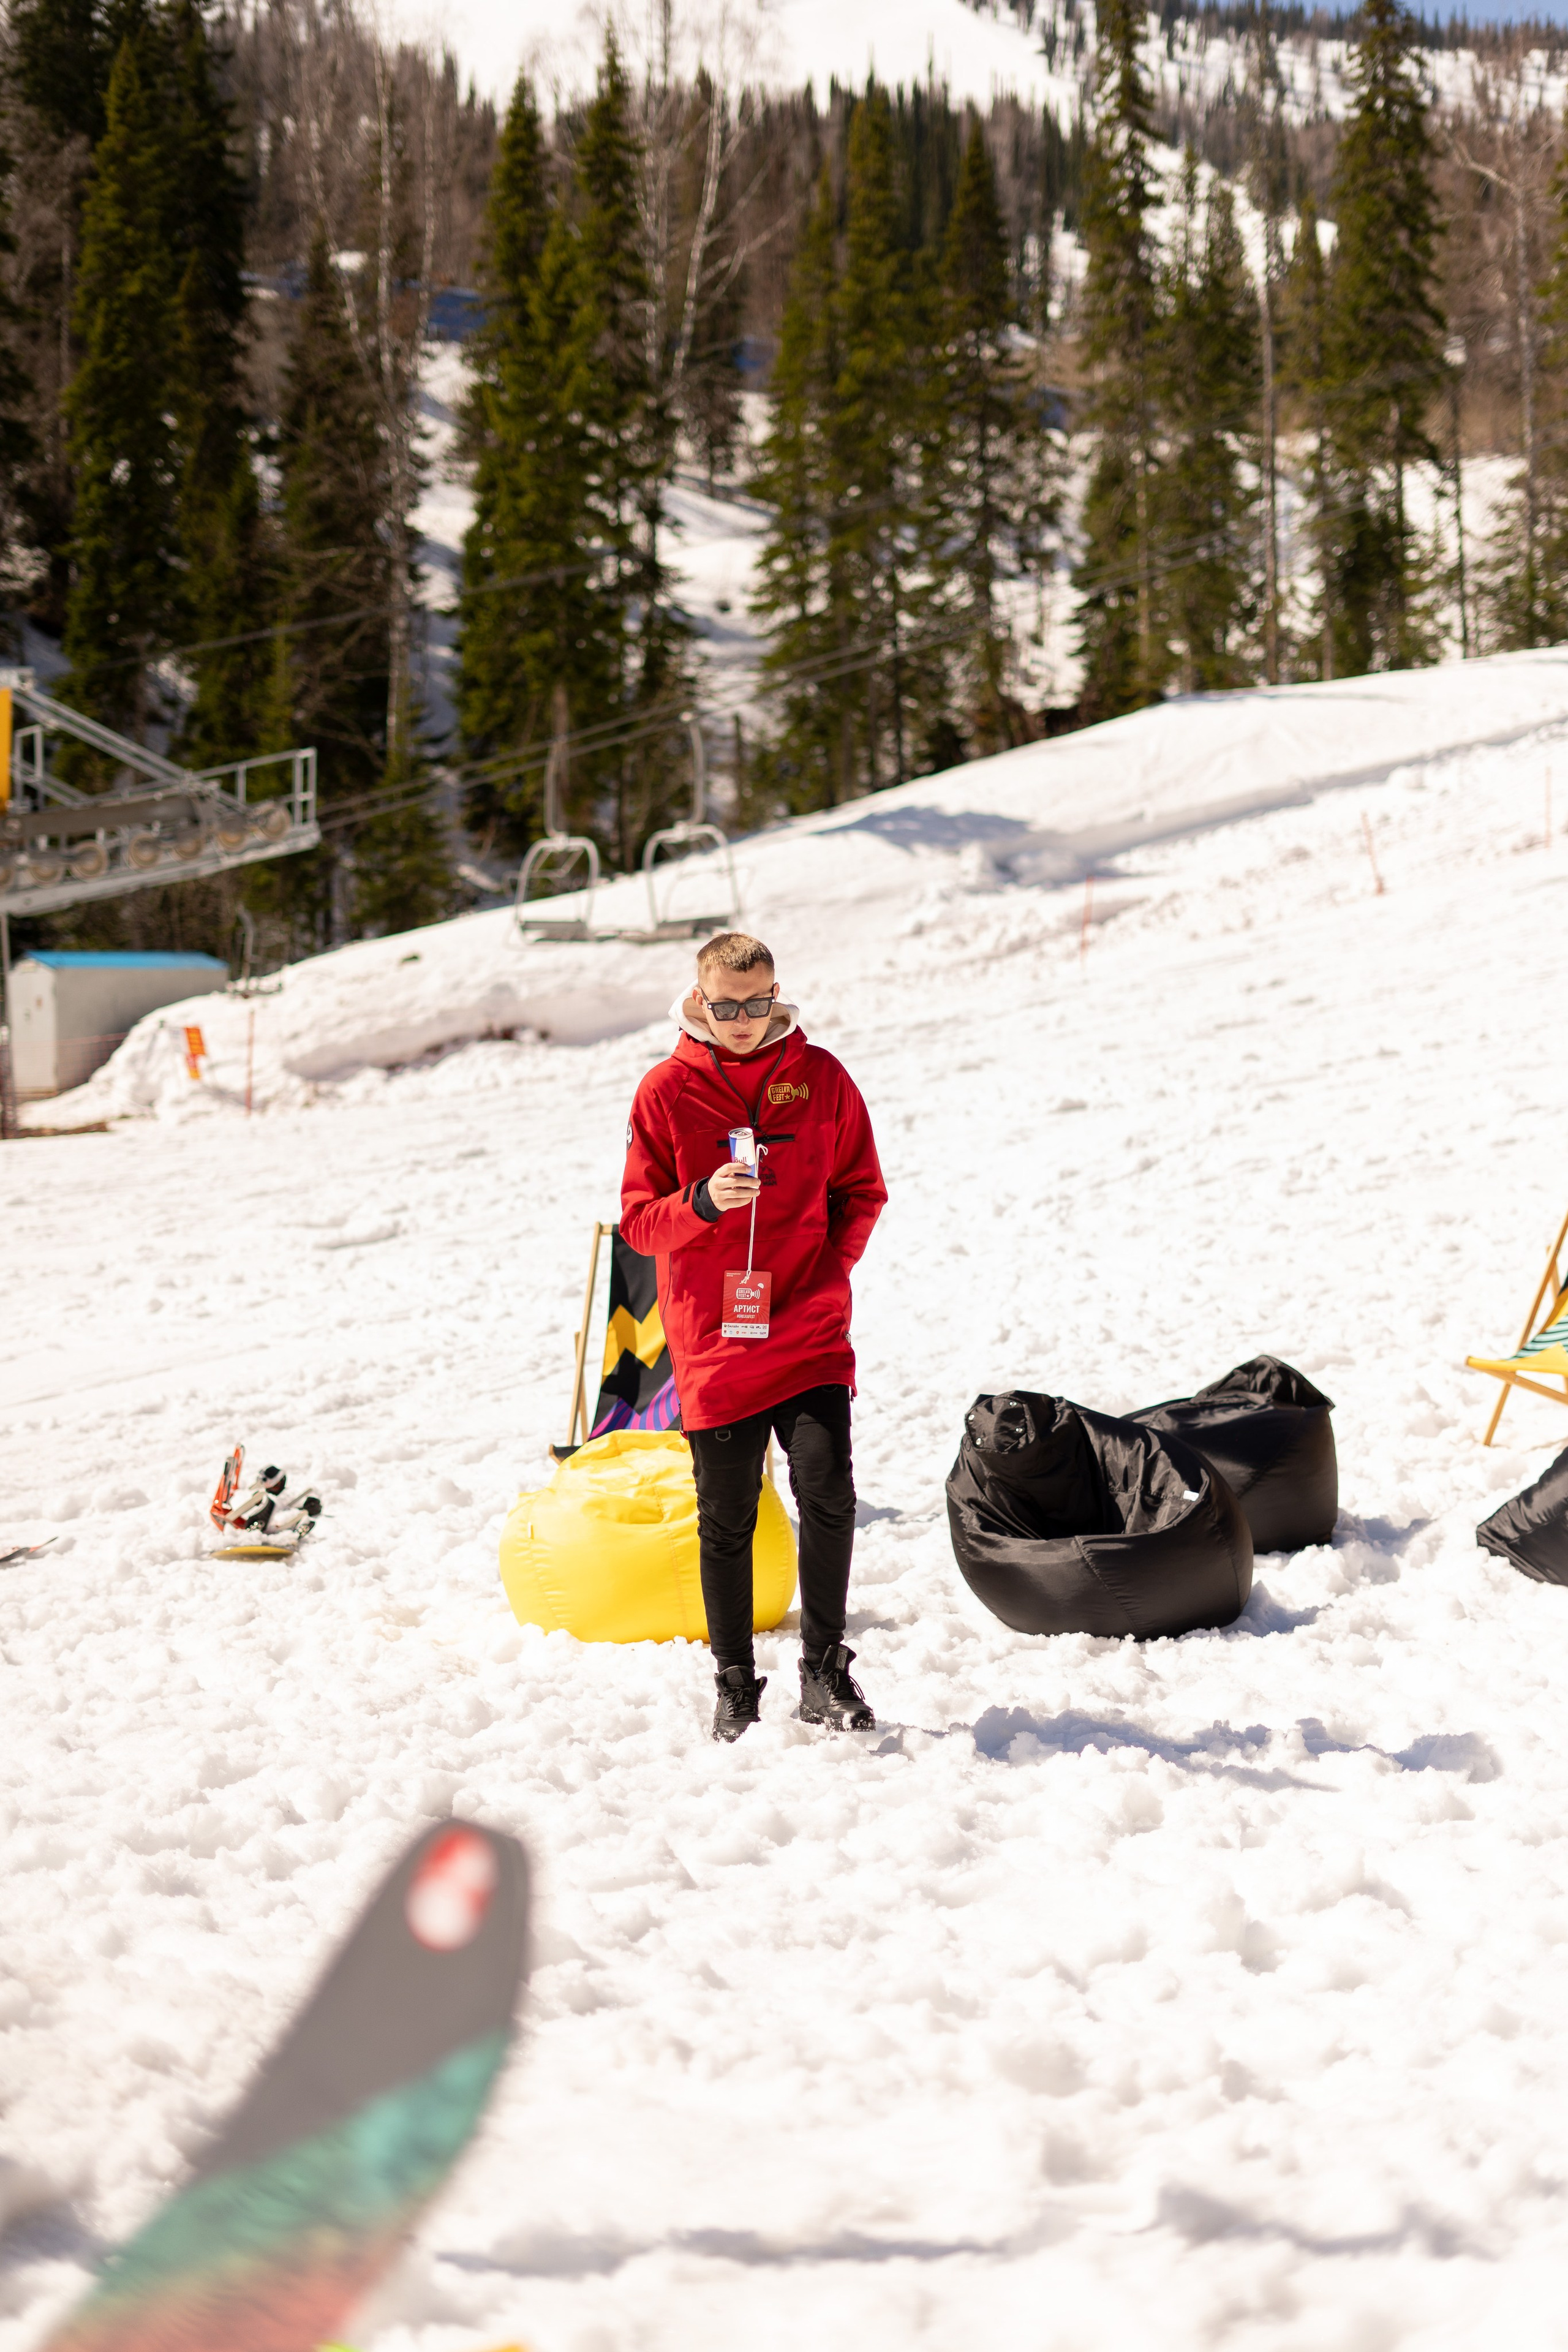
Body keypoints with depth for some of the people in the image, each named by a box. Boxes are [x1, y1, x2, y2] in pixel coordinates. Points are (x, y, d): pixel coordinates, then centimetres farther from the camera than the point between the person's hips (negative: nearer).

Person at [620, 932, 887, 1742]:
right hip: (713, 1341, 0)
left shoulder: (821, 1078, 4)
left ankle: (824, 1669, 1)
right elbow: (638, 1220, 0)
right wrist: (702, 1204, -19)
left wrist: (828, 1270, -2)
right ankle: (735, 1683, 20)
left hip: (811, 1333, 0)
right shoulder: (666, 1091, 1)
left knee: (827, 1489, -14)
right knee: (726, 1521, 5)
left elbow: (861, 1190, 12)